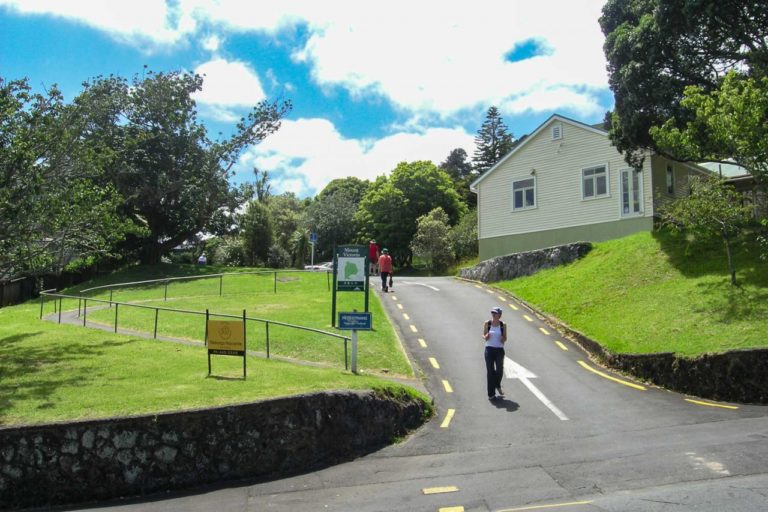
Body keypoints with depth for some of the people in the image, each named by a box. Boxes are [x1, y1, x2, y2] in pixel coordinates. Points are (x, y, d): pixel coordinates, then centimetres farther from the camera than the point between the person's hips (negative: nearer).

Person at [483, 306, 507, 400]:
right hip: (489, 349, 0)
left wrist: (503, 339, -16)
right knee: (490, 371, 0)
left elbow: (505, 338, 7)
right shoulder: (487, 323, 0)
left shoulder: (502, 325, 1)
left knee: (500, 369, -1)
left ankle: (498, 385, 32)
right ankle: (491, 394, 7)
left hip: (499, 349, 1)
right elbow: (484, 335, 7)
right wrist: (486, 337, -16)